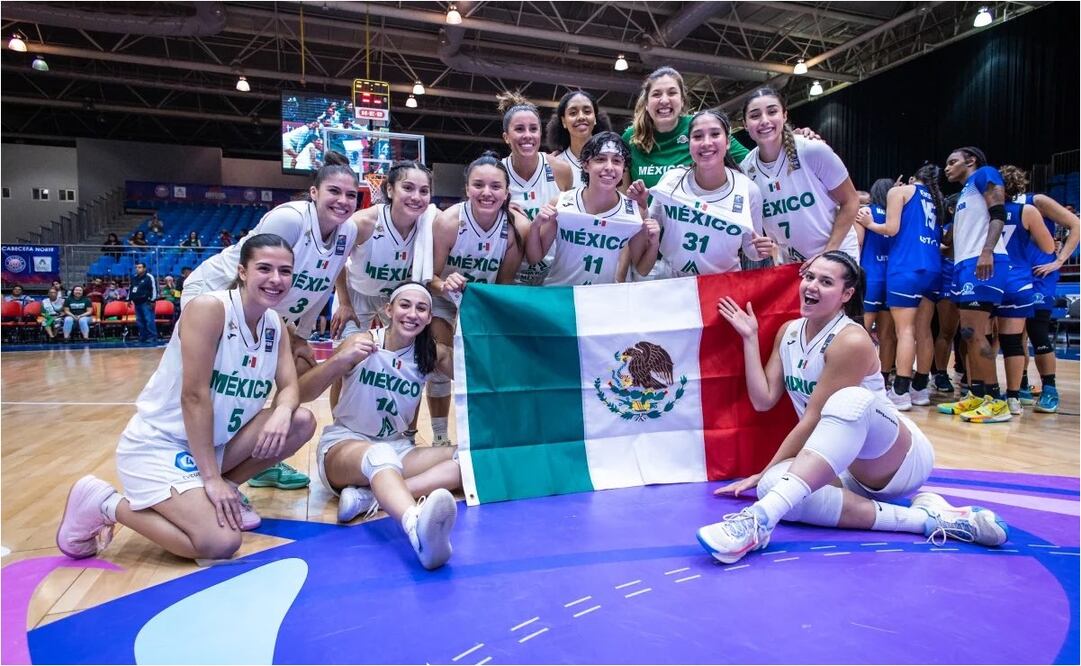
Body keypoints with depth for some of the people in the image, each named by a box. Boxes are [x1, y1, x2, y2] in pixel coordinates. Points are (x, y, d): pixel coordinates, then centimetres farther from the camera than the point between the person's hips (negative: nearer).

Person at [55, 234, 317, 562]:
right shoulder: (208, 308, -20)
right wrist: (211, 477, -22)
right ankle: (103, 503, 0)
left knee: (300, 422, -10)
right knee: (220, 543, -21)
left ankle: (223, 491, 9)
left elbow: (289, 387, -1)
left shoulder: (275, 325, 3)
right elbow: (194, 395, -23)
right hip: (157, 445, -7)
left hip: (212, 444, 7)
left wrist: (282, 413, -26)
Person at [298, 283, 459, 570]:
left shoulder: (431, 354, 2)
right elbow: (302, 394, -13)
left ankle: (370, 495, -35)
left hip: (396, 449, 5)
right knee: (380, 454, -40)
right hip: (342, 445, -5)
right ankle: (418, 526, -73)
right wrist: (340, 359, -32)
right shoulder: (362, 342, -10)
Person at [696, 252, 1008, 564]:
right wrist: (749, 337, -3)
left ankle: (761, 518, -52)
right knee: (772, 485, -29)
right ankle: (921, 518, -28)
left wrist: (762, 473, -13)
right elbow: (763, 399, 0)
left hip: (901, 460, -5)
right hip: (850, 470, 6)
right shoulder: (788, 332, 6)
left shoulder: (852, 341, -17)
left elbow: (812, 420, -18)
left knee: (850, 400, -39)